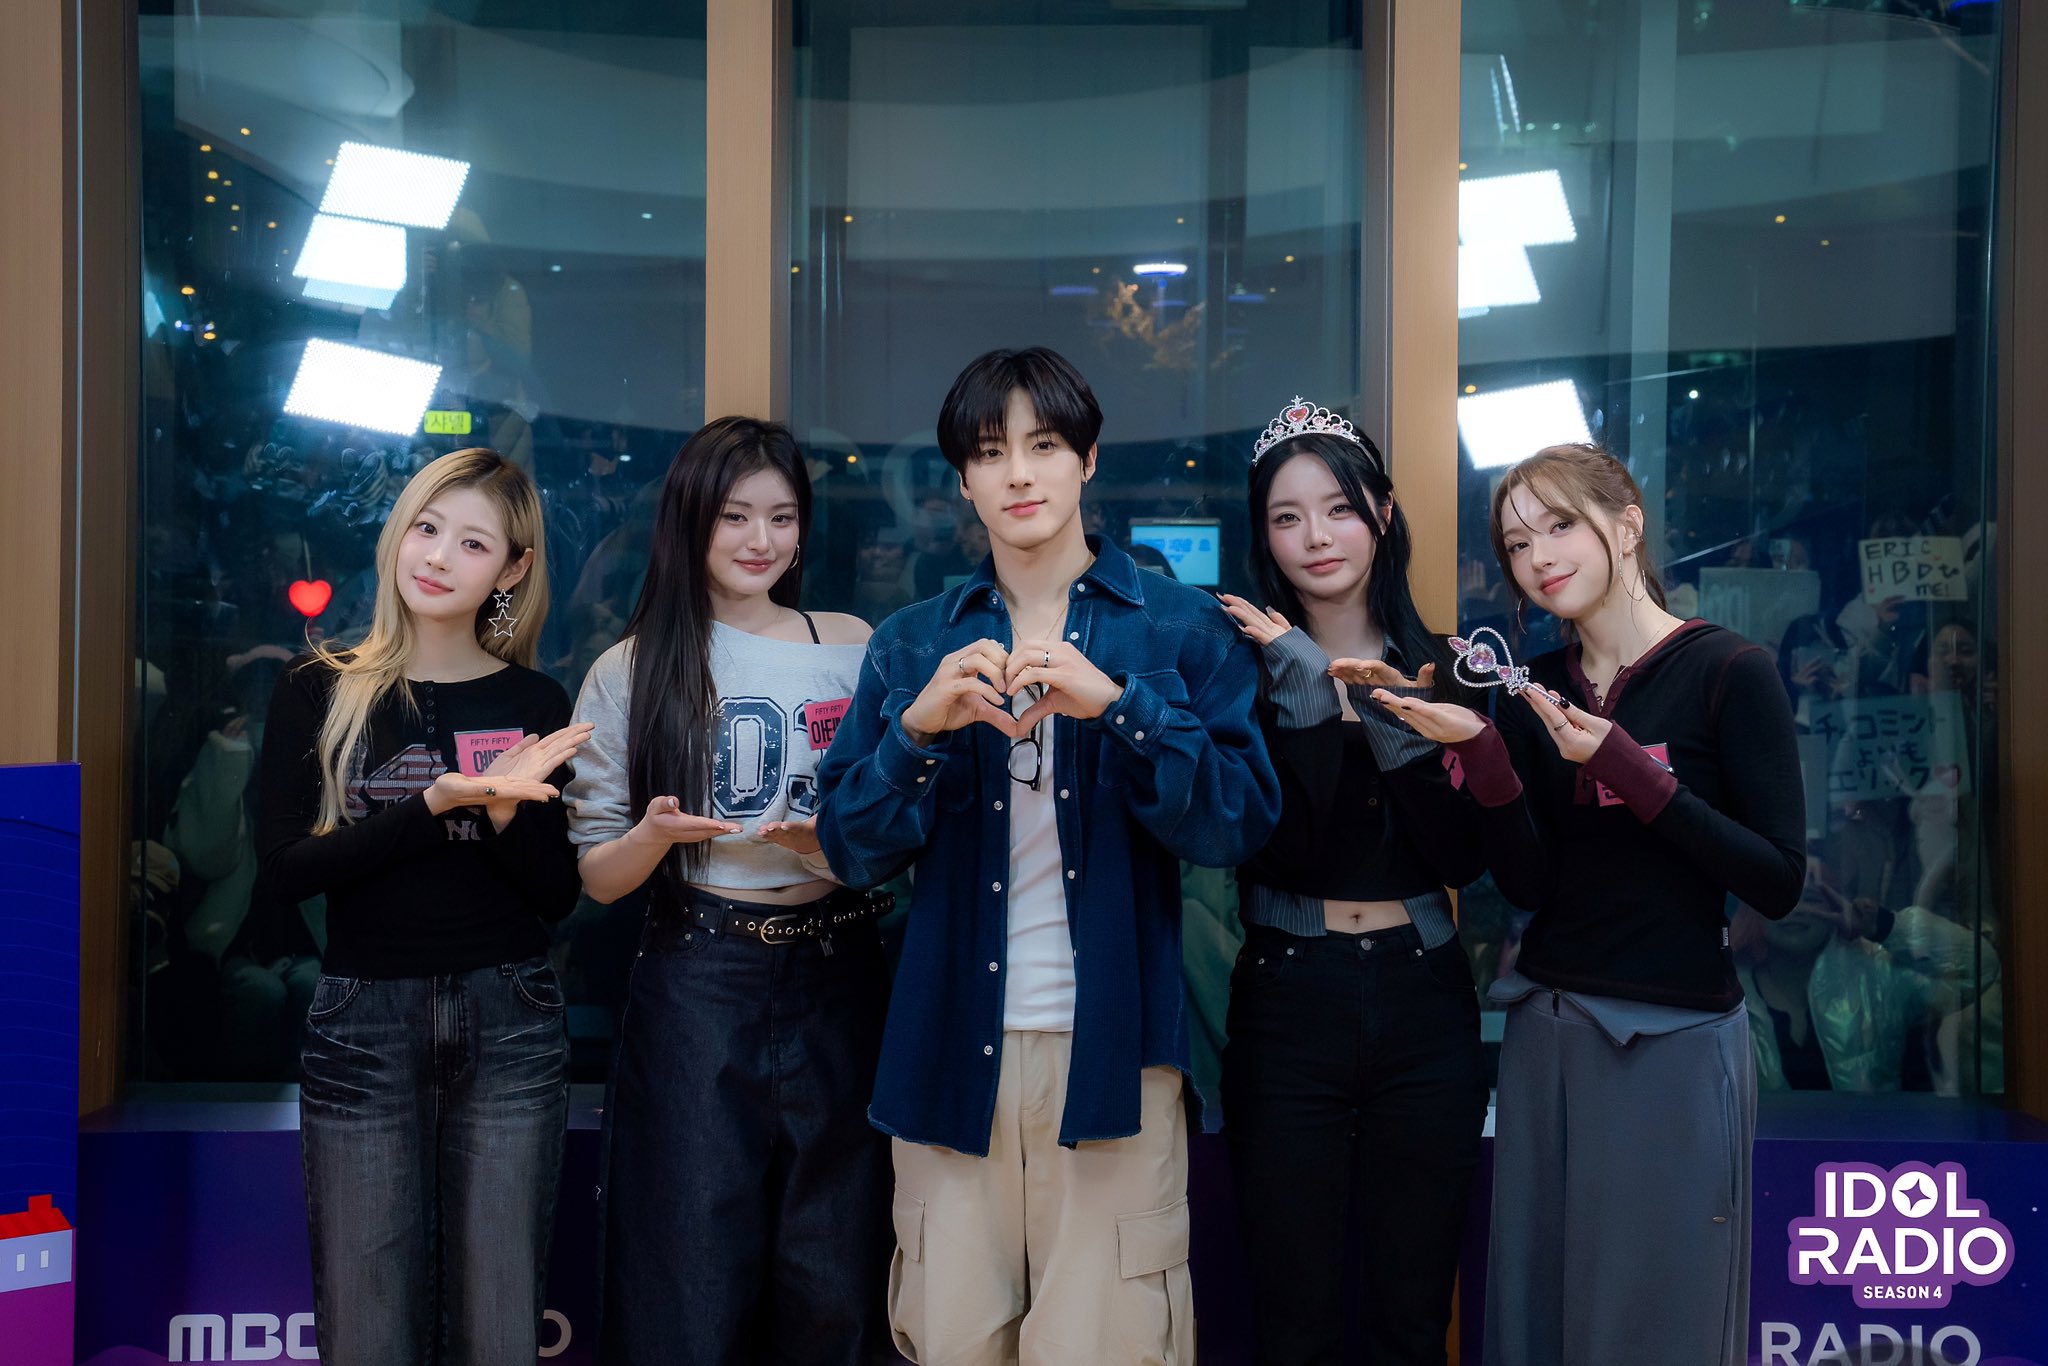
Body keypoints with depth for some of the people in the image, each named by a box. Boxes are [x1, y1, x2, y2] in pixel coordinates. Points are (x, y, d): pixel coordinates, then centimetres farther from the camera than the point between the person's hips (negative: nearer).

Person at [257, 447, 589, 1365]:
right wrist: (435, 803, -18)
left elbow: (558, 895, 3)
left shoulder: (535, 704, 4)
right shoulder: (318, 691, 2)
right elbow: (286, 868, -8)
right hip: (363, 1022, 0)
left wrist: (506, 811, -16)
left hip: (510, 1022, 1)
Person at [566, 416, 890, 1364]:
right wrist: (656, 834, -18)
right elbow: (597, 878, 3)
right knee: (693, 1287, 4)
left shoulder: (857, 649, 6)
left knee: (832, 1287, 7)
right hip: (696, 989, -1)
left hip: (837, 979, 1)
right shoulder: (630, 674, 4)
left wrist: (824, 841, -11)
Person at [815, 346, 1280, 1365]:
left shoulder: (1183, 628, 4)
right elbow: (852, 850, 3)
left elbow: (1240, 825, -6)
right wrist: (920, 727, -15)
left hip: (1112, 1048, -2)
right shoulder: (911, 644, 10)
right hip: (953, 1048, 2)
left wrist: (1115, 703, -20)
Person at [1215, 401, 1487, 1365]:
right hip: (1289, 1000, -2)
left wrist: (1396, 722, -16)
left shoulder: (1439, 668, 4)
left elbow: (1463, 861, -5)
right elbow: (1283, 852, -15)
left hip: (1425, 1002, 2)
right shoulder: (1246, 666, -3)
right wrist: (1305, 687, -19)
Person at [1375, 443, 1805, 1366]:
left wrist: (1626, 768, -20)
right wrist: (1481, 752, -14)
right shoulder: (1532, 691, 6)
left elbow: (1779, 883, -14)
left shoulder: (1730, 671, -8)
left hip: (1677, 1038, -5)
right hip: (1547, 1032, 5)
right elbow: (1528, 884, -1)